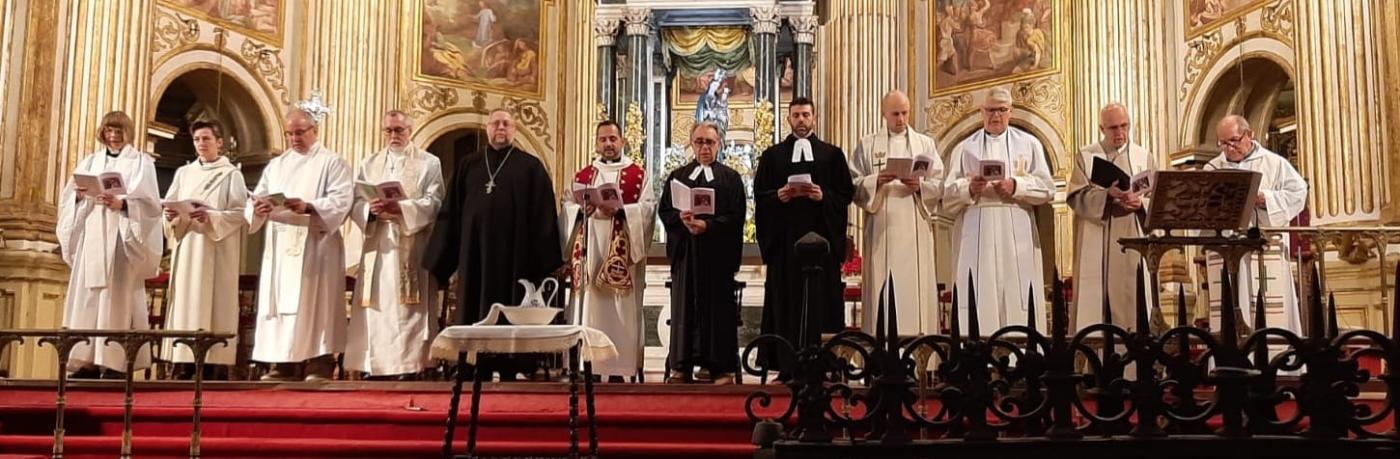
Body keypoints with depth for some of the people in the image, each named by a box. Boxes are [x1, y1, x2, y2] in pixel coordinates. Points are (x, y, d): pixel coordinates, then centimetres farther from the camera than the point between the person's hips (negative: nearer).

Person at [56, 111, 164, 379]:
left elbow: (149, 201, -6)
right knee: (88, 295, -3)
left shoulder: (141, 162, 7)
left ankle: (114, 362, -13)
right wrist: (79, 194, -11)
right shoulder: (89, 162, 19)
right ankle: (88, 361, -3)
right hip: (92, 236, 4)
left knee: (117, 295, -10)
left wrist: (122, 204, -23)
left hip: (122, 236, -4)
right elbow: (69, 199, 12)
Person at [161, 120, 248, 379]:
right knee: (185, 299, -2)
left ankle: (209, 363, -9)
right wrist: (173, 215, -10)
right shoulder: (183, 172, 18)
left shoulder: (232, 175, 4)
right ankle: (184, 363, -4)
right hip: (187, 247, 4)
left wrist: (210, 217, -20)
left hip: (216, 251, -4)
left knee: (212, 302, -7)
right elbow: (168, 206, 12)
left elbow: (239, 213, -6)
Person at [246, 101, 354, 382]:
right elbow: (258, 198, 11)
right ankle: (282, 363, 3)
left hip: (315, 247, -5)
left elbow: (341, 201, -10)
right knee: (280, 303, 1)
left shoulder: (331, 162, 4)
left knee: (314, 303, -8)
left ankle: (320, 364, -9)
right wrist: (259, 208, -13)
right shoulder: (276, 165, 20)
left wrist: (307, 207, -25)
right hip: (280, 248, 5)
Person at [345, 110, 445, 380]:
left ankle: (406, 365, -8)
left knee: (405, 308, -8)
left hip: (411, 249, -3)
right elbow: (355, 203, 7)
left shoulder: (429, 163, 6)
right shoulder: (369, 164, 17)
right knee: (376, 308, -1)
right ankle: (375, 366, 1)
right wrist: (371, 209, -15)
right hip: (377, 247, 3)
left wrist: (399, 208, -20)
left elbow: (433, 203, -6)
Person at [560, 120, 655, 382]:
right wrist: (582, 210, -12)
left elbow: (648, 207, -3)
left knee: (623, 309, -5)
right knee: (591, 307, -2)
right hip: (591, 251, 2)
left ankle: (619, 368, -4)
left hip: (622, 254, -2)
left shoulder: (638, 174, 9)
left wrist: (620, 210, -16)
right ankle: (591, 365, 0)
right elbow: (567, 207, 8)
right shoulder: (582, 176, 17)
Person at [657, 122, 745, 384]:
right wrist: (682, 218, -15)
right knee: (685, 306, 0)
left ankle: (721, 368, 0)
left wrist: (707, 225, -15)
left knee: (718, 307, -3)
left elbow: (736, 216, -3)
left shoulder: (730, 178, 8)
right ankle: (682, 367, 2)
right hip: (685, 252, 2)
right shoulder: (677, 176, 15)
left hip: (718, 252, -2)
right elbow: (665, 211, 6)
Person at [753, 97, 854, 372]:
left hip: (821, 236, 0)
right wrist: (778, 196, -12)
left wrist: (823, 196, -13)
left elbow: (846, 194, 4)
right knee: (785, 300, -2)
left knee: (821, 299, -3)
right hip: (784, 238, 1)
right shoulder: (772, 156, 13)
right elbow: (759, 195, 7)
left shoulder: (832, 155, 11)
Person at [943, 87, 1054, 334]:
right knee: (980, 297, -6)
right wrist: (968, 188, -14)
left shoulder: (1029, 144, 13)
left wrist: (1016, 186, -11)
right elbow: (948, 195, 6)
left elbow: (1047, 188, 5)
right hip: (977, 234, 0)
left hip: (1016, 234, 0)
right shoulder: (965, 148, 14)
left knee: (1017, 295, -5)